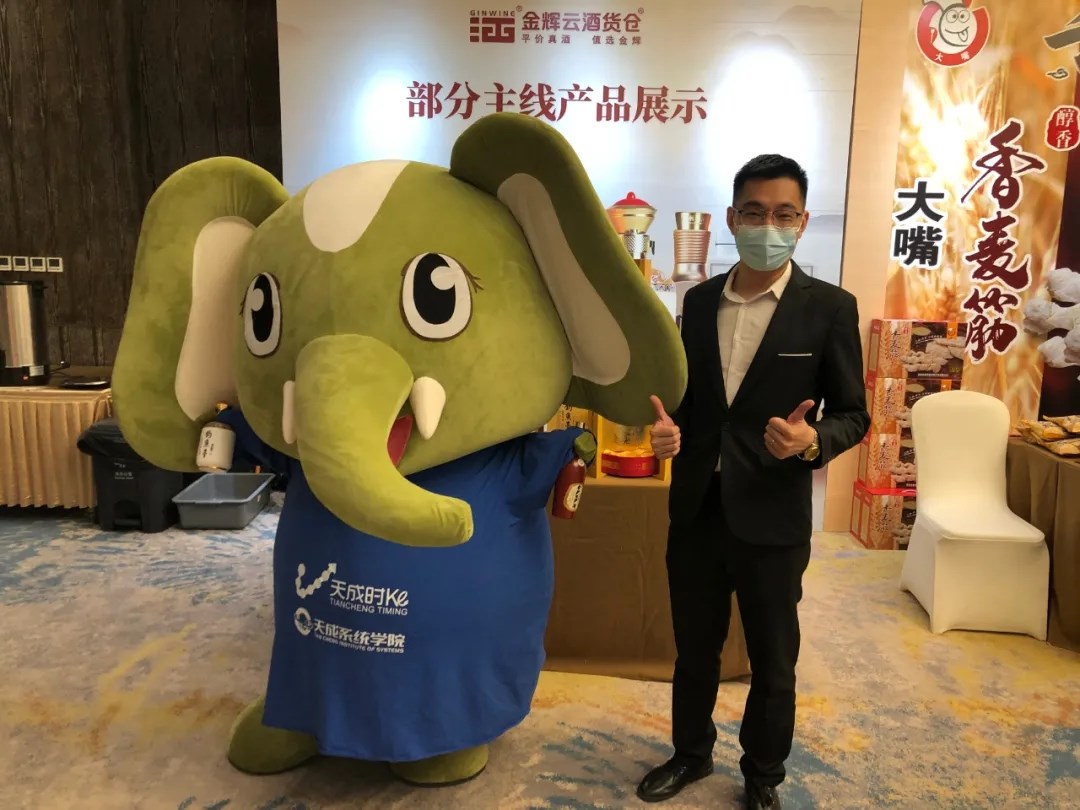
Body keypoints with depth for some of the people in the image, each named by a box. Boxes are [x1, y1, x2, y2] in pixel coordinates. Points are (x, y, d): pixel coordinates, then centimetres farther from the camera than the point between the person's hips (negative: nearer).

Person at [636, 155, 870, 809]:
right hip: (695, 510, 4)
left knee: (773, 662, 15)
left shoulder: (830, 307, -8)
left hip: (772, 519, -3)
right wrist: (670, 427, -9)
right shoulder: (700, 300, 5)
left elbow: (853, 414, -4)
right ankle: (692, 754, 43)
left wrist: (813, 440, -25)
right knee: (694, 649, 20)